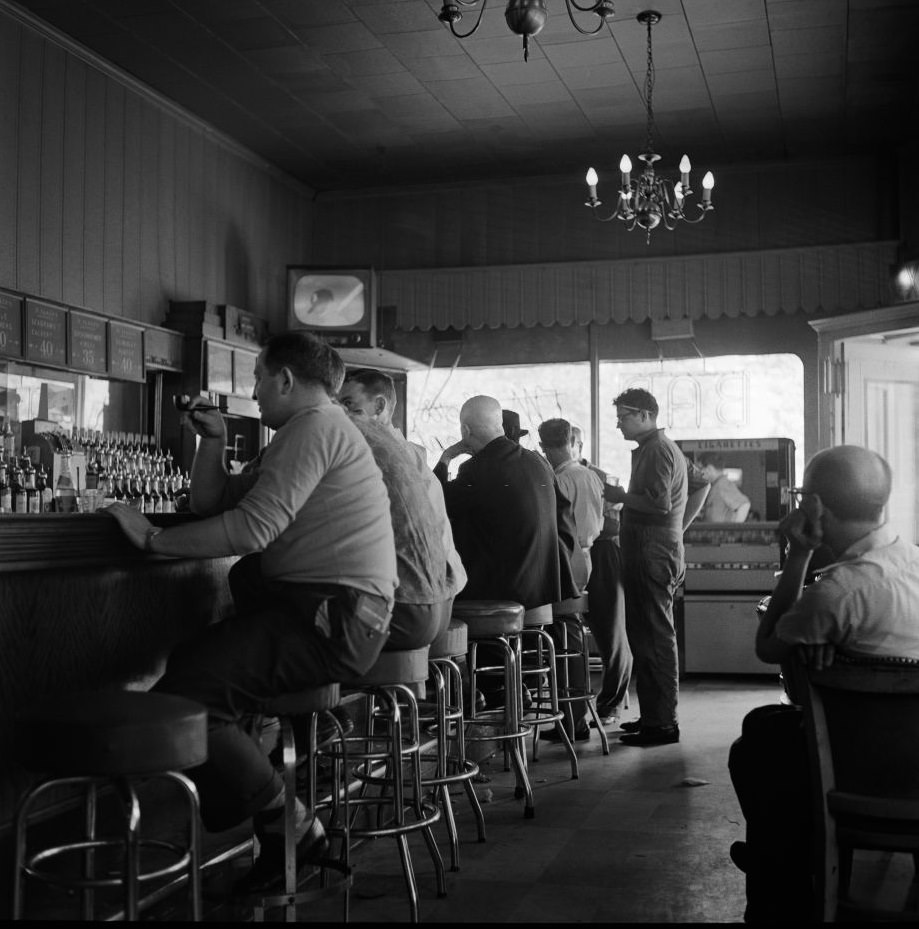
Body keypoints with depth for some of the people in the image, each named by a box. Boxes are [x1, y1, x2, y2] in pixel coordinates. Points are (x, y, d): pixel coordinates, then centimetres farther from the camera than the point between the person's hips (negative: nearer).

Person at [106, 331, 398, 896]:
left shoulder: (317, 427, -9)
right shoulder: (309, 433, 24)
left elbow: (252, 528, -20)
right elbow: (211, 503, 24)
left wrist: (155, 540, -13)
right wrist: (213, 442, 11)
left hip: (335, 619, -11)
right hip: (327, 608, 11)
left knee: (183, 691, -20)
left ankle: (291, 828, -7)